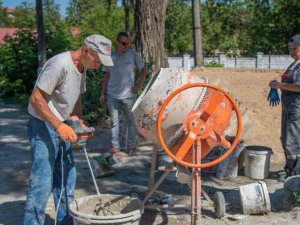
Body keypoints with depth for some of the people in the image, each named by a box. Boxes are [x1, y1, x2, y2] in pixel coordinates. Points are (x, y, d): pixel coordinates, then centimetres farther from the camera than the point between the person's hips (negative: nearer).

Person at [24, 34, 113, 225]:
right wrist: (59, 126, -27)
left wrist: (79, 123, 2)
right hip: (43, 126, -9)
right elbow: (36, 98, -23)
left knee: (67, 178, 14)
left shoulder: (82, 67, 6)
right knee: (43, 182, -8)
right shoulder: (60, 64, -23)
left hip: (61, 128, 9)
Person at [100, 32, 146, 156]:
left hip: (129, 94, -1)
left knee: (131, 121, 7)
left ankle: (132, 146, 18)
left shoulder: (133, 54, -3)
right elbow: (107, 75, 10)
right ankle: (114, 145, 19)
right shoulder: (110, 56, 2)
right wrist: (103, 93, 8)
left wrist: (139, 85, -2)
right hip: (112, 95, 2)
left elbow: (143, 69, 6)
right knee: (114, 121, 9)